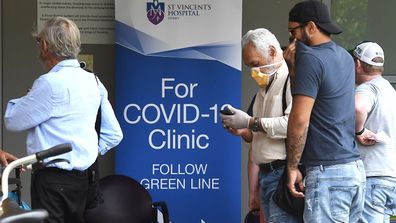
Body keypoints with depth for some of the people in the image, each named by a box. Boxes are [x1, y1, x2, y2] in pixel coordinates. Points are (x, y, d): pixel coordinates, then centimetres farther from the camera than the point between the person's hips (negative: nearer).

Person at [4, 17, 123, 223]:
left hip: (53, 178, -8)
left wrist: (22, 99, 11)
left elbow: (12, 121, -6)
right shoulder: (93, 82, 11)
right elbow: (113, 134, 15)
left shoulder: (50, 83, -15)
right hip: (81, 178, 9)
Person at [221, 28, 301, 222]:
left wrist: (250, 122, -13)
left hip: (284, 174, -9)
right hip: (266, 175, 9)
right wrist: (242, 132, 8)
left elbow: (293, 124, -22)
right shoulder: (264, 87, 24)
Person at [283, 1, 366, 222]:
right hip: (355, 169, 9)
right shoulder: (345, 57, 17)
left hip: (328, 171, -9)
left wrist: (292, 167, -8)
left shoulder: (311, 58, -10)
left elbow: (299, 120, -15)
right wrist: (294, 67, 13)